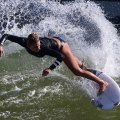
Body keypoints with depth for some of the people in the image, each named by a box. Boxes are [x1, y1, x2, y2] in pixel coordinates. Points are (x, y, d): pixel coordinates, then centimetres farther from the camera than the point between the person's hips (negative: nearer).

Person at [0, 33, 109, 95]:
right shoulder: (25, 42, -34)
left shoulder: (43, 48, -45)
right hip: (52, 39, 6)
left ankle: (102, 83, 2)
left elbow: (61, 56, -48)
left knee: (76, 70, -7)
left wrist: (50, 69, -61)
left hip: (60, 45, -6)